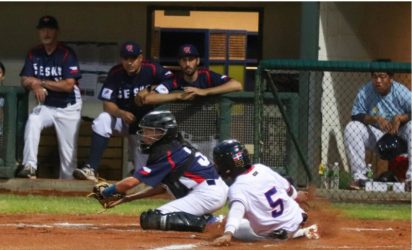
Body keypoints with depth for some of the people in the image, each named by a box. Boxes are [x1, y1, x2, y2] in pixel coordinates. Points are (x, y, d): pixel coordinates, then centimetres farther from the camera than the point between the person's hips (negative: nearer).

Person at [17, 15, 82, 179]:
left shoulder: (67, 54, -14)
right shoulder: (34, 54, 0)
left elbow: (69, 85, -20)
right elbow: (25, 81, -3)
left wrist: (41, 82, -19)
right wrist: (35, 85, -27)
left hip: (68, 107, -3)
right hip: (45, 106, 3)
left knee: (68, 152, -3)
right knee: (32, 122, -29)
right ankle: (29, 167, -33)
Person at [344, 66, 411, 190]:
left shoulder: (401, 92, -15)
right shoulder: (365, 92, -10)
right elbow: (356, 115, -10)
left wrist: (399, 118, -35)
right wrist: (375, 119, -26)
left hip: (400, 134, -2)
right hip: (376, 136, 2)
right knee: (351, 128, -21)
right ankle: (359, 177, -21)